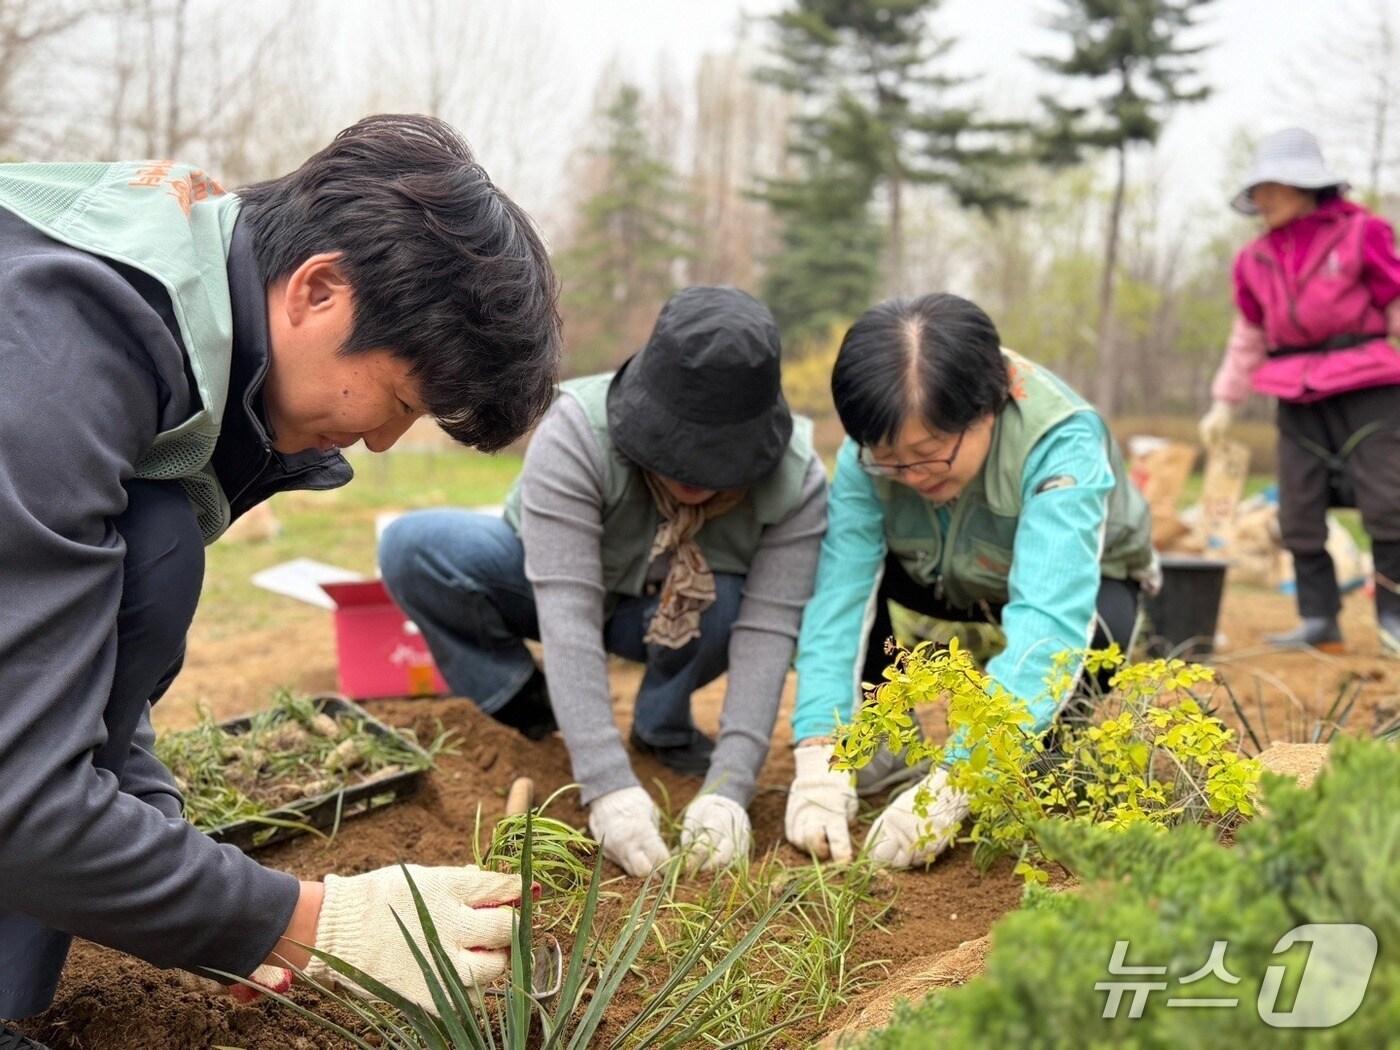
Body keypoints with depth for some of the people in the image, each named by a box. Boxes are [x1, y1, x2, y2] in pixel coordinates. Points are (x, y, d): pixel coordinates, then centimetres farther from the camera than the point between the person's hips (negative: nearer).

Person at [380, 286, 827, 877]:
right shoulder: (577, 431, -35)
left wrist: (728, 788, -43)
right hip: (554, 583, -1)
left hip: (664, 620, 1)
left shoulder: (798, 482, -27)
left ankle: (662, 729, -3)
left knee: (733, 603, -34)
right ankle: (528, 709, -6)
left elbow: (767, 633, -31)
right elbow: (568, 613, -40)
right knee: (413, 547, -29)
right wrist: (607, 785, -46)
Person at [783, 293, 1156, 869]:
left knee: (1074, 636, -37)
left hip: (1077, 580, -2)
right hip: (949, 576, 3)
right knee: (823, 554, -24)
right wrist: (819, 756, -47)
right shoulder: (873, 443, -28)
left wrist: (951, 783, -58)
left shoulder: (1064, 444, -39)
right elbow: (839, 590, -35)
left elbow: (1048, 622, -49)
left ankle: (1051, 737, -1)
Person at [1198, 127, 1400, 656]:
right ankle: (1319, 619, 13)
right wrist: (1225, 402, 15)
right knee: (1299, 513, 4)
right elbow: (1248, 336, 18)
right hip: (1297, 398, 5)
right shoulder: (1256, 258, 10)